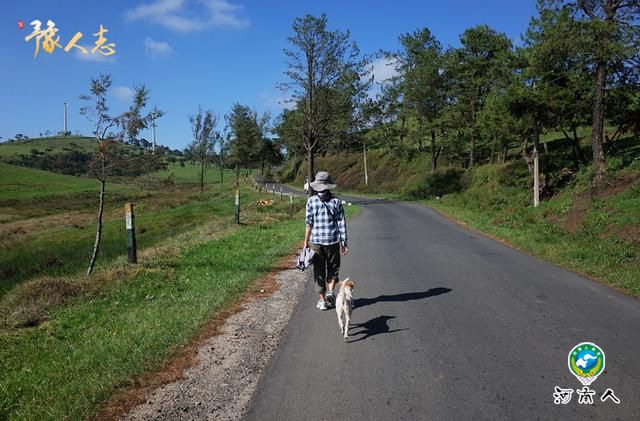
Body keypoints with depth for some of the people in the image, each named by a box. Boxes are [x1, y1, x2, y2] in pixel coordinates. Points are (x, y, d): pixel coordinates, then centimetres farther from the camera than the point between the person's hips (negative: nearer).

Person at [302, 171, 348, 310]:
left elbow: (309, 223, -6)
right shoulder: (336, 201, -4)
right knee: (333, 268, 19)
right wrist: (344, 242, 2)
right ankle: (330, 290, 0)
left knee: (319, 271, 11)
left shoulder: (311, 201, -6)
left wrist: (306, 242, 1)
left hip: (316, 241, 0)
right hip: (333, 241, 0)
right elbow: (341, 223, -4)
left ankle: (322, 299, 16)